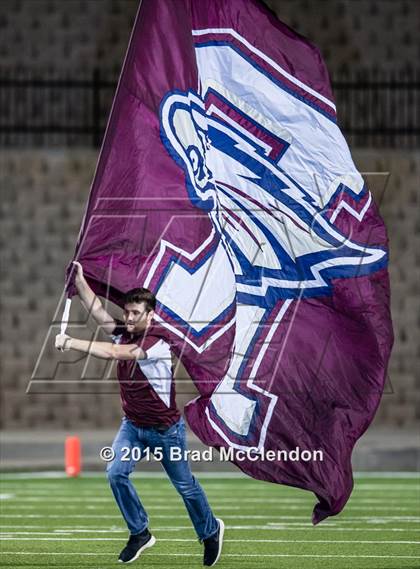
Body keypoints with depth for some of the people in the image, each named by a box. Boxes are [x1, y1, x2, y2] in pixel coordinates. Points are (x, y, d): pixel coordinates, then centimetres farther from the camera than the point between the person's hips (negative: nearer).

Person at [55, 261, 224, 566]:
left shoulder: (157, 342, -27)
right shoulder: (124, 333, -4)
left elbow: (113, 353, -37)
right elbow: (98, 310, -12)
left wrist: (71, 343, -41)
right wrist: (79, 280, -25)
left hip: (166, 429, -6)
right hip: (133, 425, 6)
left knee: (185, 484, 8)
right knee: (116, 472, -15)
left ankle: (210, 531, 32)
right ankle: (140, 533, -1)